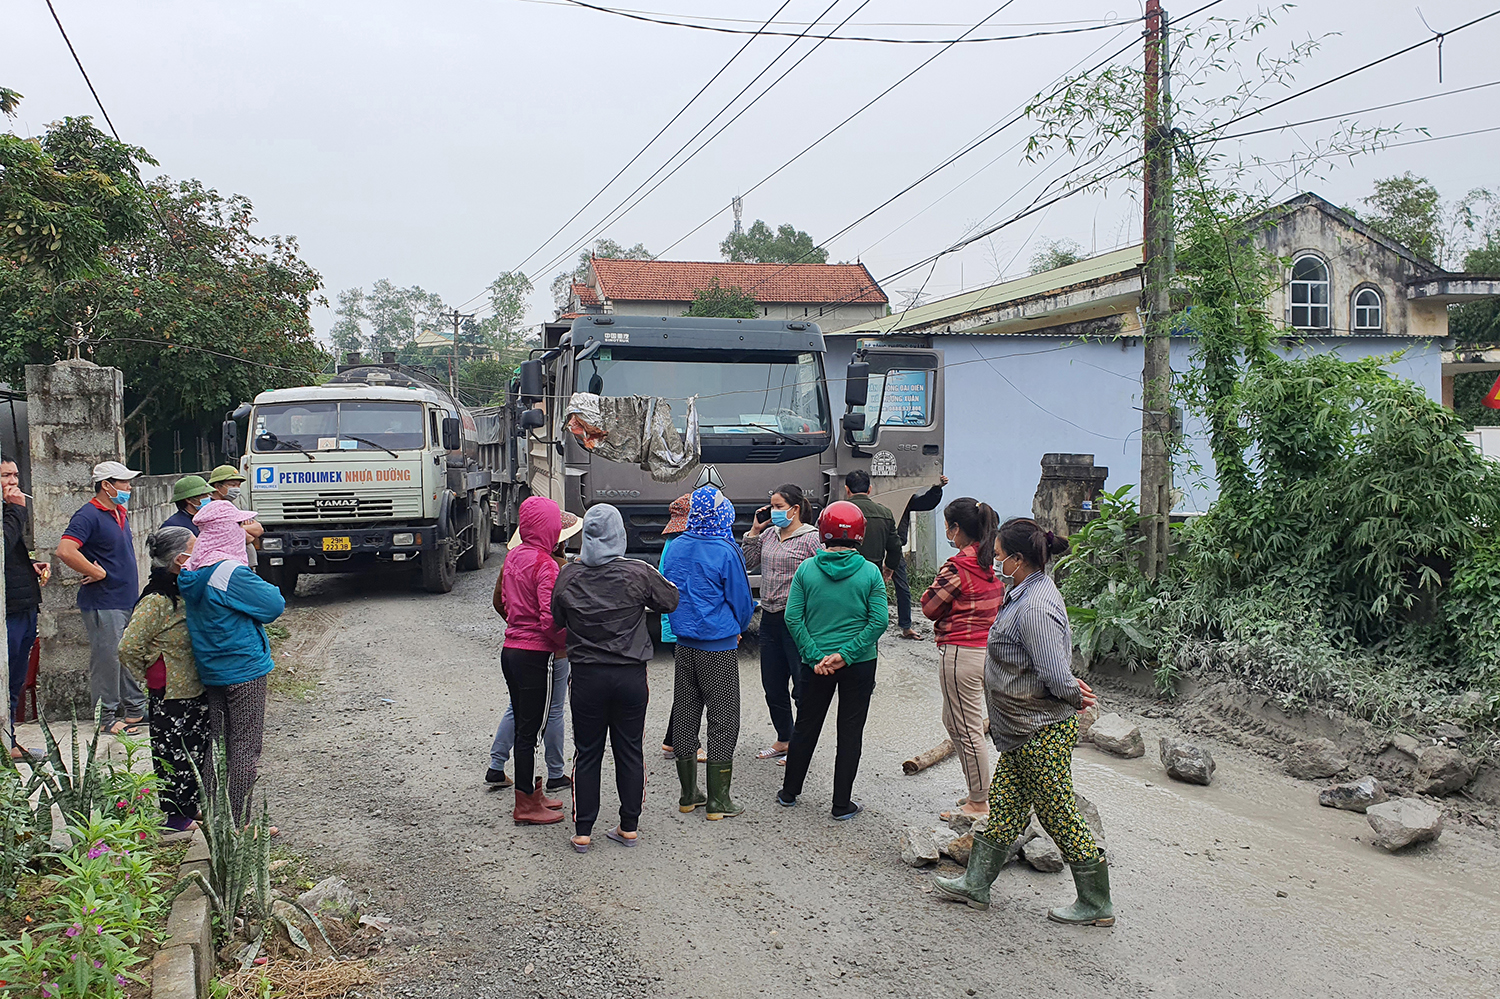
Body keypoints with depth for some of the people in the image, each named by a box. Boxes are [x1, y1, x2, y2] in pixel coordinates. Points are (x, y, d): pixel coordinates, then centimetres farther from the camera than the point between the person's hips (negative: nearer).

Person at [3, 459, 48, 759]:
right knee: (7, 680, -3)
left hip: (26, 607, 10)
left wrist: (33, 565, 12)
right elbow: (4, 545, -27)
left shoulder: (10, 510, 20)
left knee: (16, 680, 15)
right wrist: (17, 510, -19)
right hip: (8, 611, -10)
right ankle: (5, 743, 4)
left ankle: (10, 740, 24)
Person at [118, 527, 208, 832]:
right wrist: (151, 679, -9)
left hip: (197, 690, 9)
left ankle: (188, 811, 31)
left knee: (197, 753, 17)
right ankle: (175, 819, 17)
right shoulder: (156, 601, -22)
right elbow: (128, 649, -21)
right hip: (171, 696, -9)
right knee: (174, 757, 3)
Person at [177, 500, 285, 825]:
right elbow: (274, 606, -15)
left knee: (217, 745, 17)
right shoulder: (232, 573, -21)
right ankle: (240, 824, 5)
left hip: (210, 673, 8)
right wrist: (266, 589, 3)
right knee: (245, 747, 0)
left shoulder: (192, 572, 4)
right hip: (244, 670, -8)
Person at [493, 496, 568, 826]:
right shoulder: (545, 564, -18)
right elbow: (550, 618, -24)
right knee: (530, 730, 1)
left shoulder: (513, 557, 8)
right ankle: (526, 806, 9)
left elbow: (499, 602, 19)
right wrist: (566, 645, -8)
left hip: (511, 649, 8)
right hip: (534, 655, -8)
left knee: (524, 726, 17)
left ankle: (533, 793, 29)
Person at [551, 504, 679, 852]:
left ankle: (582, 831, 14)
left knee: (587, 753, 9)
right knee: (630, 751, 11)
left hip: (587, 676, 0)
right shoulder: (638, 573, -10)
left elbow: (558, 619, 7)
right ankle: (629, 827, 19)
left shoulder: (568, 575, -6)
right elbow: (671, 601, 5)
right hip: (631, 676, 0)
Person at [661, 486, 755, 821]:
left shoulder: (675, 547, 0)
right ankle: (718, 800, 6)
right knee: (723, 720, 3)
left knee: (684, 715, 13)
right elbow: (742, 601, -7)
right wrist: (737, 629, 13)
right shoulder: (726, 551, -16)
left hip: (684, 644, 5)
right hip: (719, 647, -5)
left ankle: (688, 794, 22)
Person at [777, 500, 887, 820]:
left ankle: (789, 792, 30)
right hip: (859, 666, -2)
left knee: (806, 727, 16)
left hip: (817, 665, 2)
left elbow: (793, 619, -8)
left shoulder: (806, 569, -5)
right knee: (850, 732, 8)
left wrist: (815, 657, -7)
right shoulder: (870, 572, -8)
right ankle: (842, 804, 13)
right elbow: (880, 620, -13)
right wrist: (846, 655, -13)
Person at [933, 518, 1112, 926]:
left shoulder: (1035, 608, -26)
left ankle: (1096, 905, 16)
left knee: (1059, 816, 2)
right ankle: (976, 884, 28)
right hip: (1022, 729, 10)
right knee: (1004, 807, 17)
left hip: (1043, 731, -10)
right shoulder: (1028, 592, 8)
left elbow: (1057, 677, -29)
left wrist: (1073, 696, -11)